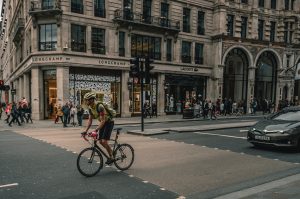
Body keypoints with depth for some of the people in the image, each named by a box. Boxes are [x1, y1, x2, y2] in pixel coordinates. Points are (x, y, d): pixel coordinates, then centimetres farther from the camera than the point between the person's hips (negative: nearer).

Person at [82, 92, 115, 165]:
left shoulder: (99, 106, -29)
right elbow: (90, 120, 2)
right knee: (100, 141, 6)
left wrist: (96, 130, -37)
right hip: (103, 123, 8)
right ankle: (111, 152, 25)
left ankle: (111, 157, 1)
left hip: (109, 122, -8)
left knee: (104, 141, -15)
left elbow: (103, 120, -31)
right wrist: (86, 130, -8)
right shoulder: (90, 107, -3)